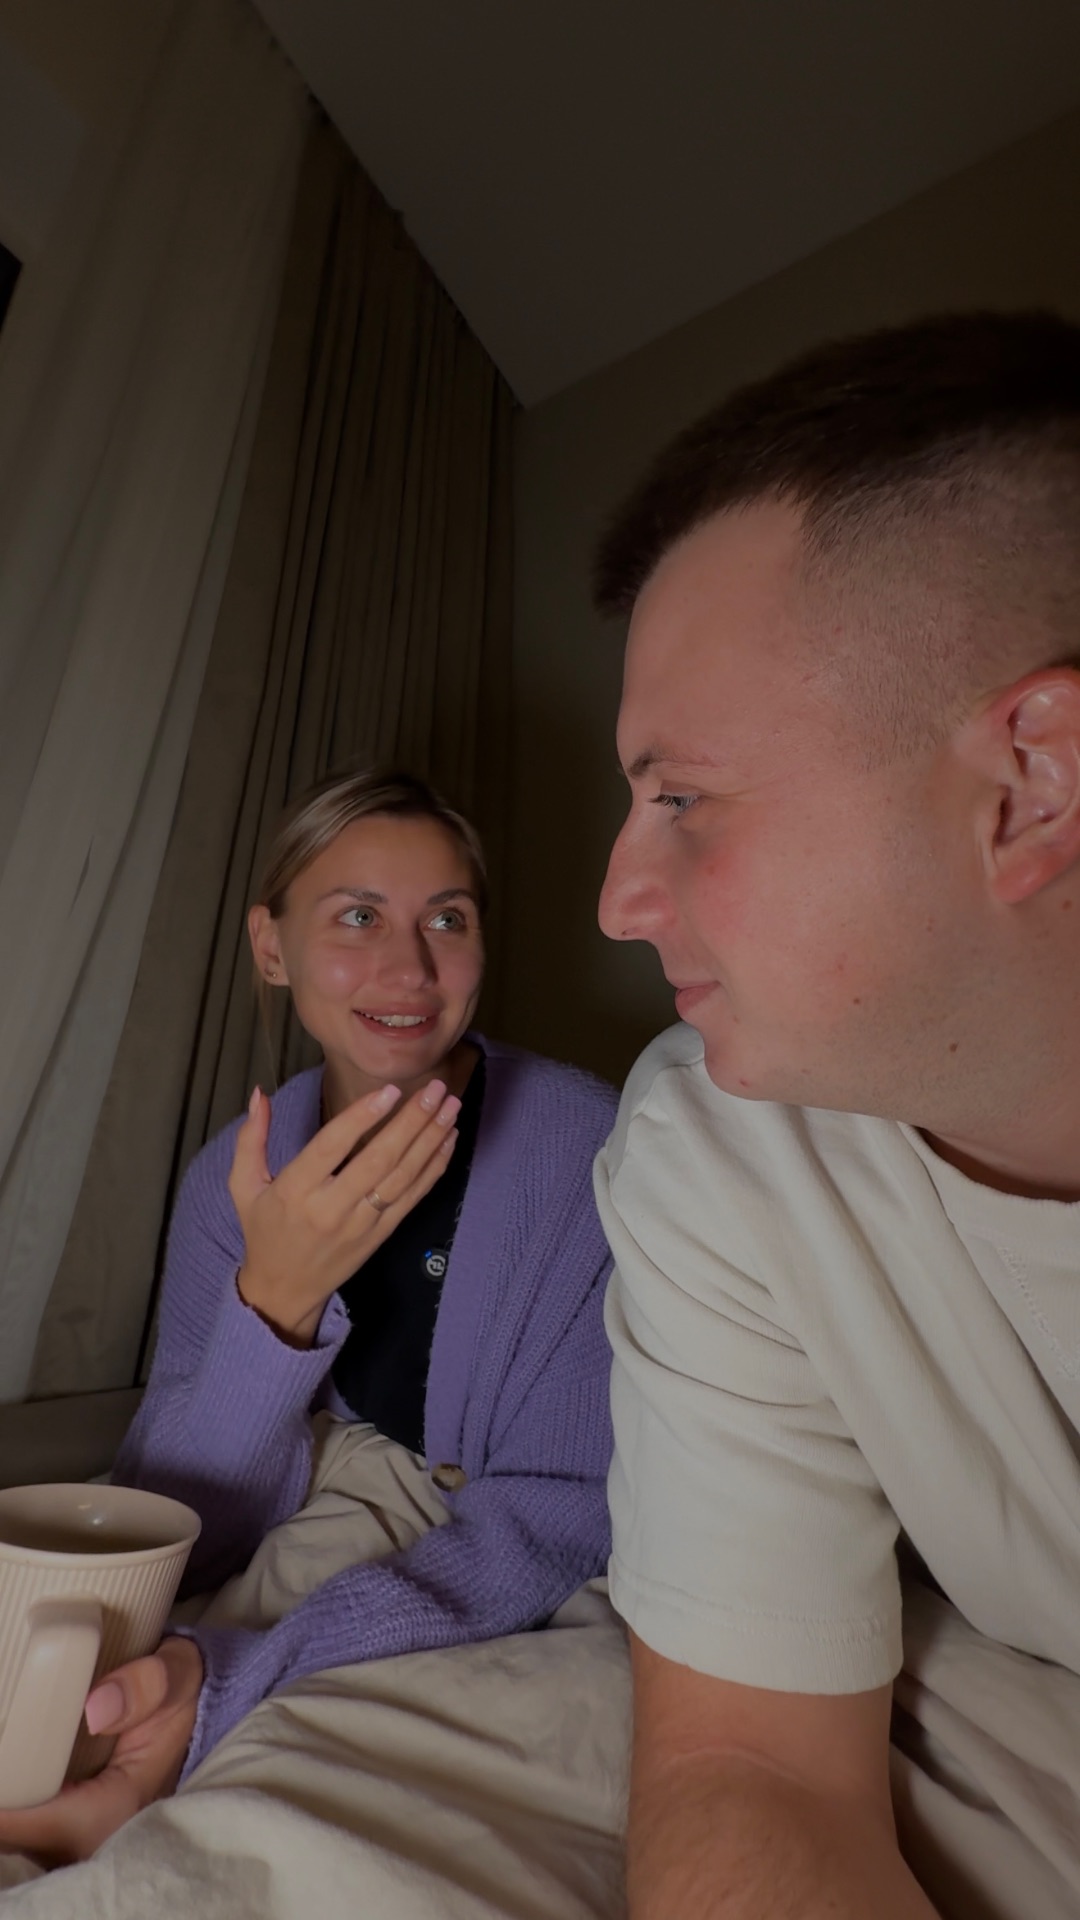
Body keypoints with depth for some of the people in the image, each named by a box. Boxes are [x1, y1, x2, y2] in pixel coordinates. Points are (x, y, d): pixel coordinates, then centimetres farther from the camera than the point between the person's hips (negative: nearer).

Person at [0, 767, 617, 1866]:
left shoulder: (584, 1149, -20)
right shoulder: (238, 1177, -9)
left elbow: (564, 1508, -20)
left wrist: (230, 1682, -32)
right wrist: (274, 1300, -31)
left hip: (529, 1630, -2)